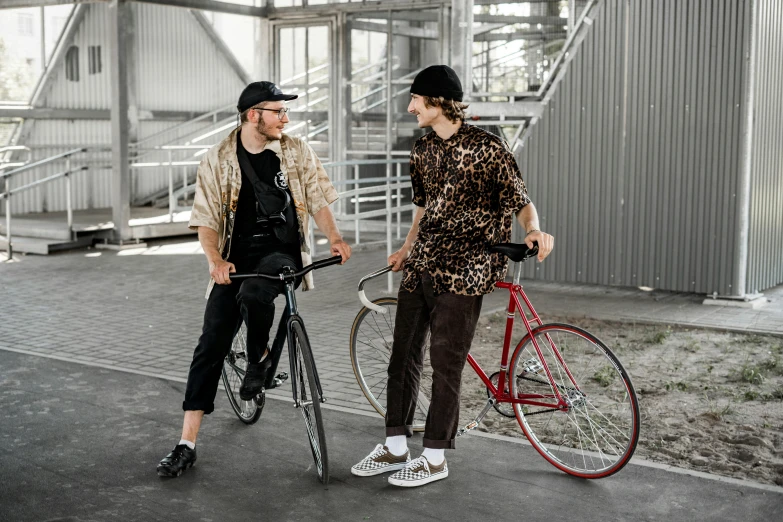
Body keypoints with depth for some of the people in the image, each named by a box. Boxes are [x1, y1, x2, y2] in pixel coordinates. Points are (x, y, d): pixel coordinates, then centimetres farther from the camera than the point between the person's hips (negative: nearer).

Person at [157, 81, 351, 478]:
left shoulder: (297, 152, 3)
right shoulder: (218, 160, 0)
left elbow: (317, 199, 4)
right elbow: (206, 218, -3)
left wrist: (334, 237, -14)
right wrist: (215, 260, -21)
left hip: (282, 252, -1)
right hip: (237, 258, 1)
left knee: (254, 294, -35)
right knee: (210, 347, -5)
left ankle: (259, 359, -1)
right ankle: (186, 445, 2)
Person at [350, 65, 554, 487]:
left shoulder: (487, 148, -9)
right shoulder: (422, 149, 11)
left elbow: (520, 201, -7)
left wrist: (534, 230, -26)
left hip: (462, 269, -7)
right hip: (420, 264, 7)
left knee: (445, 361, -2)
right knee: (403, 353, 9)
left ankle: (435, 458, 12)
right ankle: (395, 447, 23)